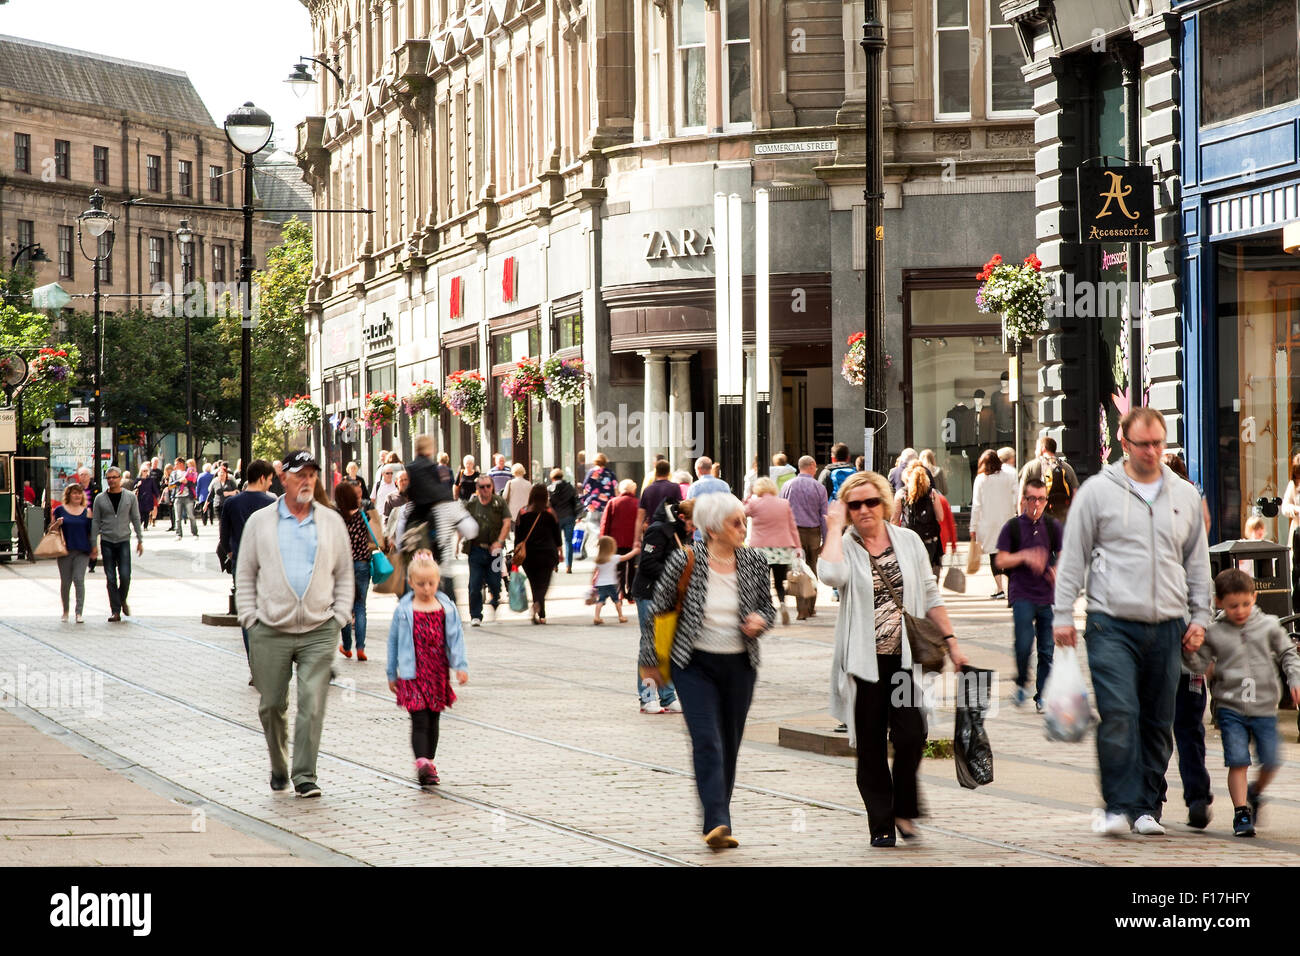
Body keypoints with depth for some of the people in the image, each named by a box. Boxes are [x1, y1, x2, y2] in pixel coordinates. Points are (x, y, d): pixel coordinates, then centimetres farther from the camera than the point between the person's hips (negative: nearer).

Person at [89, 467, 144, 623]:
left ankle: (122, 600, 18)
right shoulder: (100, 498, 3)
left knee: (125, 576, -10)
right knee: (111, 578, -1)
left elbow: (136, 519, 7)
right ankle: (115, 611, 4)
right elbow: (95, 522, 5)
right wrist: (94, 544, 1)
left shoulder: (130, 497, 3)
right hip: (107, 542, 1)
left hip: (124, 541, 0)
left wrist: (140, 540, 4)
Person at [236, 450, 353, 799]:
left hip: (319, 632, 0)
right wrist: (250, 618, 1)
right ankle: (279, 767, 26)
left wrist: (339, 617, 3)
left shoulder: (332, 522, 9)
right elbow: (245, 574, 10)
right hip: (271, 632, 0)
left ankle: (305, 776, -6)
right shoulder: (260, 522, 7)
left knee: (312, 704, -10)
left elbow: (344, 574, 14)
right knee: (272, 705, 5)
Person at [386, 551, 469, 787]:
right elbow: (394, 641, 6)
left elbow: (456, 637, 3)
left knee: (433, 720, 11)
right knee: (419, 719, -14)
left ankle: (429, 765, 22)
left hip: (438, 673, 3)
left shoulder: (446, 608, 2)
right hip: (413, 674, -3)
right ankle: (422, 762, -24)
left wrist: (461, 665, -9)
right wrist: (392, 674, 9)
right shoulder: (404, 610, -2)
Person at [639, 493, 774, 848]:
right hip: (696, 664, -4)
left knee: (730, 745, 8)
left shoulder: (754, 562, 1)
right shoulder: (684, 561, -9)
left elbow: (768, 606, 15)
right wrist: (648, 660, 5)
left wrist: (761, 620, -9)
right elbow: (656, 610, 0)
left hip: (740, 666, 4)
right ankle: (717, 822, -23)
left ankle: (718, 822, 19)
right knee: (707, 741, -15)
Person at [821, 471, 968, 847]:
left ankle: (904, 808, 10)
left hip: (905, 657, 1)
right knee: (871, 746, 3)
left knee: (910, 735, -12)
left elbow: (930, 595, 14)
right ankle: (881, 823, 12)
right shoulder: (844, 547, 0)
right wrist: (835, 527, -13)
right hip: (863, 661, -1)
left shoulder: (908, 541, 8)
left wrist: (951, 640, 9)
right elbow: (832, 575, -24)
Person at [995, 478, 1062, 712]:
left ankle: (1041, 695, 13)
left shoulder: (1053, 526, 9)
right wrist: (1025, 557, -17)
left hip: (1048, 596, 2)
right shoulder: (1012, 527, 3)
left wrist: (1058, 571, -14)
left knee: (1047, 649, 2)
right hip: (1021, 594, -2)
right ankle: (1021, 684, 8)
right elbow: (1001, 561, -1)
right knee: (1024, 644, -15)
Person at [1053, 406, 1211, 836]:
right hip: (1112, 626, -3)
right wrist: (1063, 614, -1)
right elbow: (1072, 557, 3)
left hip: (1167, 627, 4)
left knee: (1158, 723, 5)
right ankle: (1120, 805, -9)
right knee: (1118, 715, -14)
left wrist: (1200, 615, 12)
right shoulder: (1097, 491, 2)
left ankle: (1147, 807, 13)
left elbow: (1198, 562, 20)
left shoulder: (1185, 496, 13)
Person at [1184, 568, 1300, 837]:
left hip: (1264, 707, 1)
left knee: (1270, 762, 1)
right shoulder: (1213, 633, 0)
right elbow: (1200, 666, 1)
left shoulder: (1269, 626, 3)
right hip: (1231, 709, -1)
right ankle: (1241, 811, 0)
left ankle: (1254, 793, 30)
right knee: (1237, 761, -9)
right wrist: (1190, 652, -18)